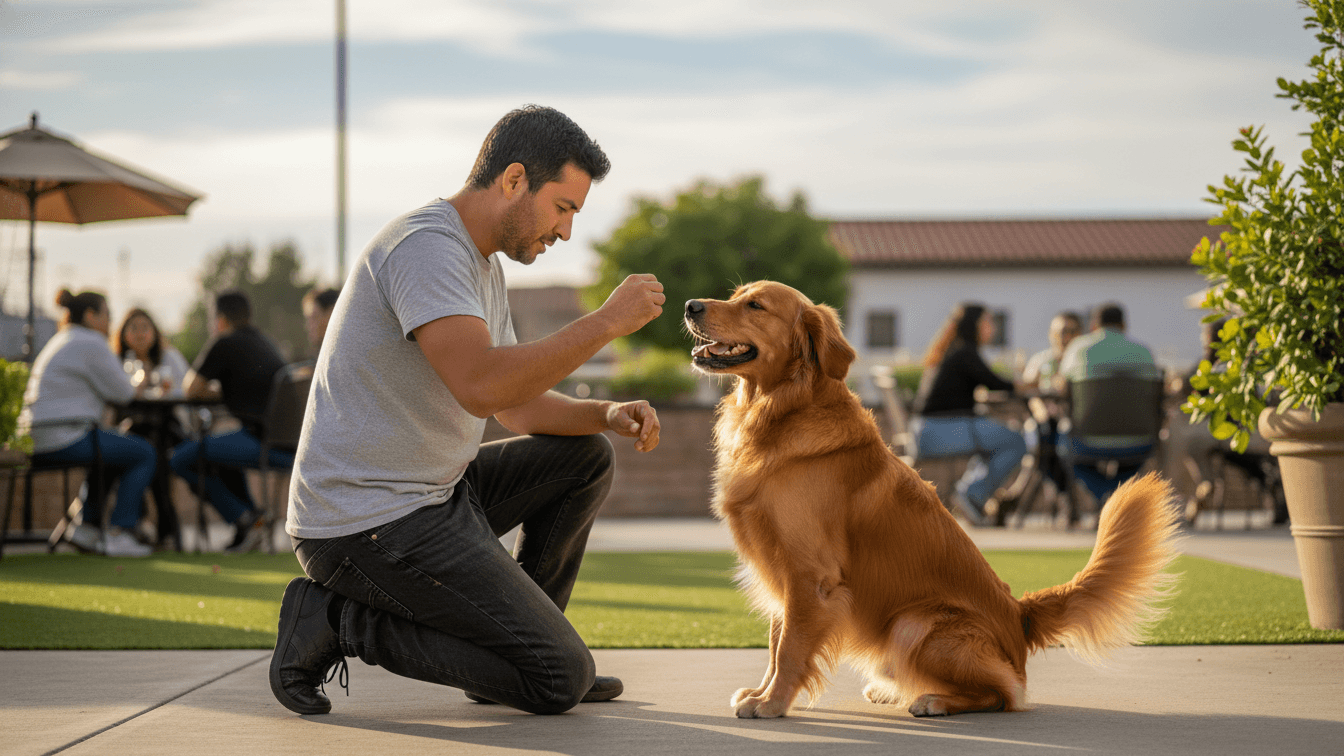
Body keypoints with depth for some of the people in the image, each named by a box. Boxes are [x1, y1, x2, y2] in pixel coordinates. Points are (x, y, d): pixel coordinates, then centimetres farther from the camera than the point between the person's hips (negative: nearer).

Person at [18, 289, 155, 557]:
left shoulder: (60, 342, 23)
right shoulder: (91, 343, -9)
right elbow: (121, 392, -6)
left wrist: (131, 388, 16)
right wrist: (138, 388, 15)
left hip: (39, 439, 10)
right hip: (66, 438, -10)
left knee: (115, 454, 31)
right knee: (143, 453, -1)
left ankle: (88, 524, 23)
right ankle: (119, 534, -5)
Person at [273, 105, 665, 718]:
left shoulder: (484, 264, 15)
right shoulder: (426, 245, -18)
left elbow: (517, 406, 21)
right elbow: (482, 386, -32)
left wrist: (607, 414, 2)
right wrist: (607, 321, -23)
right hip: (365, 524, -10)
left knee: (585, 457, 16)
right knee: (561, 681, -11)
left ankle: (522, 637, 17)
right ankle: (338, 621, -5)